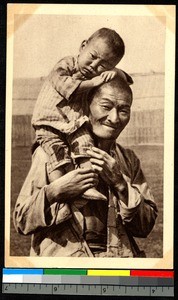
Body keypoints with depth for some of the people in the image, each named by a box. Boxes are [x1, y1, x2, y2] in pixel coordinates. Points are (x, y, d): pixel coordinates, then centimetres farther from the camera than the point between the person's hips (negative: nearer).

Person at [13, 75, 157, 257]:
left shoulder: (129, 161, 14)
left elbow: (146, 226, 9)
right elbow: (21, 222, 1)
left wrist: (119, 183, -5)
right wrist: (55, 192, -16)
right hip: (63, 259, -2)